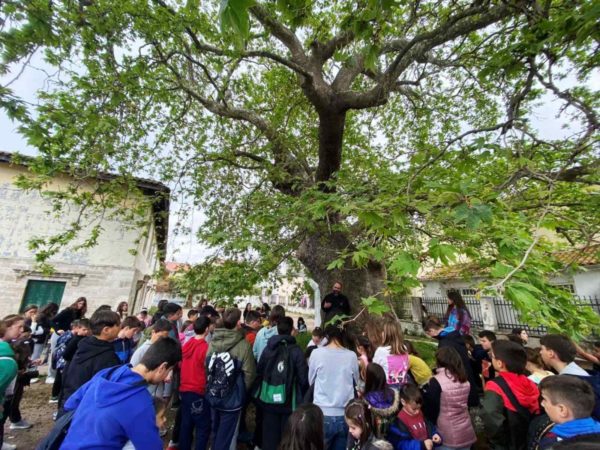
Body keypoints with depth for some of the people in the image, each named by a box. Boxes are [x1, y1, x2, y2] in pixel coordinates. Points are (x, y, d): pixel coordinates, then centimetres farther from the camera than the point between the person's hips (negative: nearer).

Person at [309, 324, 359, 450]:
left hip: (323, 414, -2)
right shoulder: (352, 356, -8)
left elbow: (310, 381, 4)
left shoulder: (317, 353, -12)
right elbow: (356, 382, 9)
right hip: (345, 415, 2)